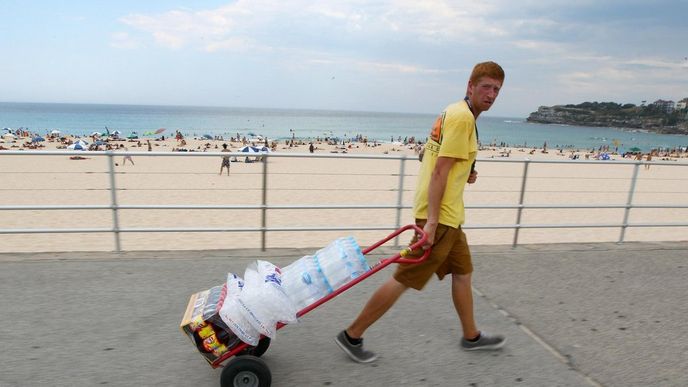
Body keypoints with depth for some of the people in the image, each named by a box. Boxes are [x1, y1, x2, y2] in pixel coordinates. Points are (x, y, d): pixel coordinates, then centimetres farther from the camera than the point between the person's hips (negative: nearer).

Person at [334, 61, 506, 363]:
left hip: (447, 215, 10)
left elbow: (441, 165, 20)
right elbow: (439, 171, -22)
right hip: (440, 216, -10)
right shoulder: (462, 117, -15)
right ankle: (352, 336, 8)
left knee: (463, 271, 20)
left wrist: (465, 173, 6)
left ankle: (471, 336, 38)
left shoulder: (454, 113, 16)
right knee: (404, 279, -3)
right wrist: (431, 222, -25)